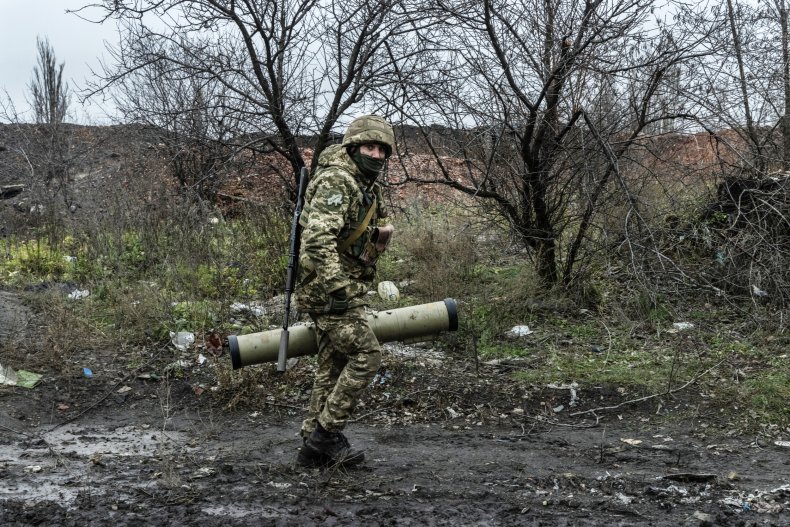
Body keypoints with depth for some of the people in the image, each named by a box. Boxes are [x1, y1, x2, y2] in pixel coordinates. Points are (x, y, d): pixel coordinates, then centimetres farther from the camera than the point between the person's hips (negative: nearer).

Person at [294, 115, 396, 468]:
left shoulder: (366, 187, 16)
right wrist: (337, 286, -32)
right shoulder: (337, 180, -16)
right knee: (366, 354, -11)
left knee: (333, 366, 11)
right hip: (328, 288, -10)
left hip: (342, 287, 10)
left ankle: (314, 446, 17)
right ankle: (327, 432, -3)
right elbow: (318, 237, -27)